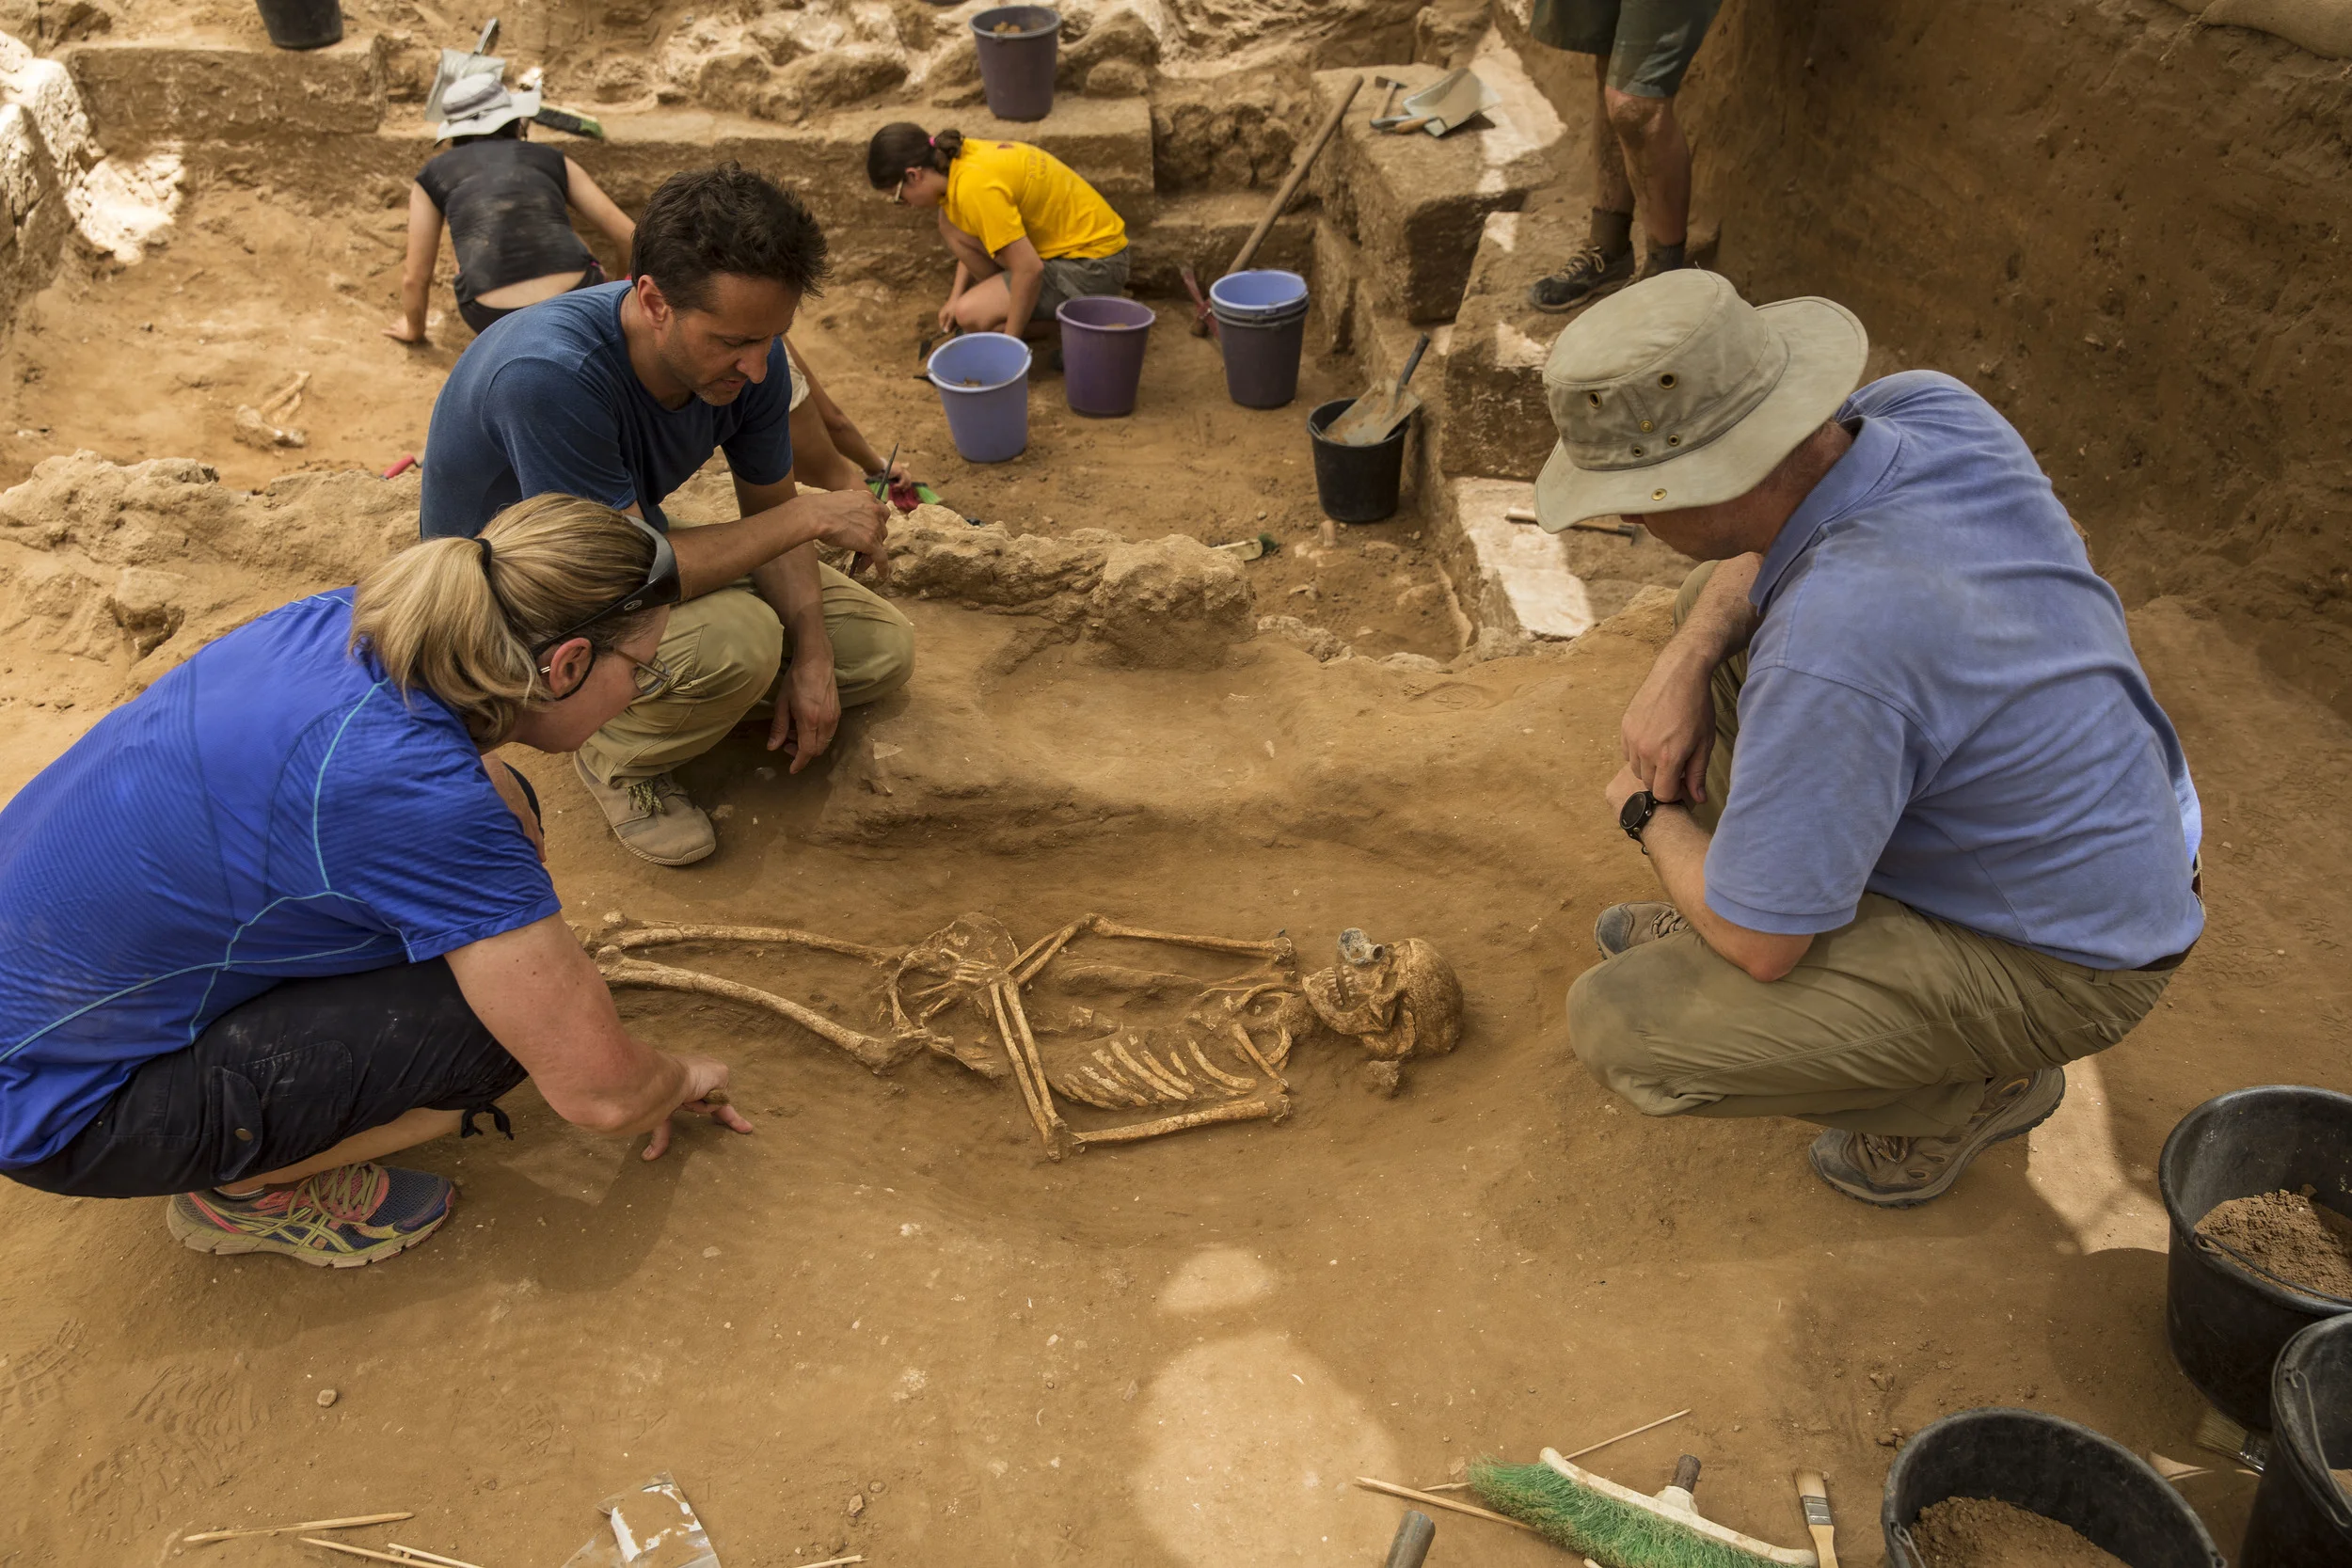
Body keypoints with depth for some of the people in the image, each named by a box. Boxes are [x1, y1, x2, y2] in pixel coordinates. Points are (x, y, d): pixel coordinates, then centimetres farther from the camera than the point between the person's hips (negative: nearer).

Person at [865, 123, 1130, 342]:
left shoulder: (974, 186, -26)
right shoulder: (963, 155, 1)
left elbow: (1030, 269, -29)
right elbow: (972, 242, 18)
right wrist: (956, 296, 9)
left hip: (1093, 266, -9)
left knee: (971, 315, -20)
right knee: (952, 224, 5)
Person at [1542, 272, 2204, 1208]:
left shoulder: (1829, 655, -40)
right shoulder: (1930, 407, -16)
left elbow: (1761, 946, -26)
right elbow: (1762, 547, 7)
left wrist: (1650, 816, -8)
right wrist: (1685, 660, -10)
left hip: (2054, 964, -8)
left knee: (1620, 1026, -15)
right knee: (1716, 608, 8)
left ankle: (1973, 1084, 8)